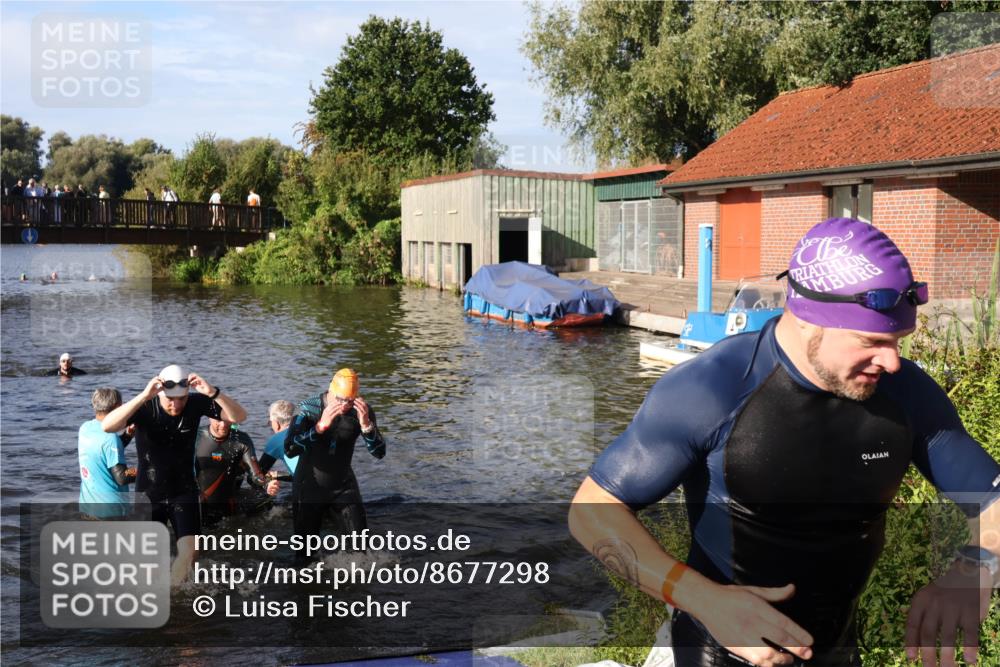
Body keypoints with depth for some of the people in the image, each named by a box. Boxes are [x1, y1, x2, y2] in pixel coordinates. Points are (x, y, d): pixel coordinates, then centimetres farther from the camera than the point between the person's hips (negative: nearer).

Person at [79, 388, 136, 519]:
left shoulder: (85, 428, 2)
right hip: (110, 508, -8)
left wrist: (128, 434, 5)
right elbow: (121, 477, -21)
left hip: (87, 504, 8)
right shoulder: (110, 437, -21)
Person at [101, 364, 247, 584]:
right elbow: (107, 426, -36)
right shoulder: (145, 407, -20)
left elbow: (239, 416, -21)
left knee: (189, 551, -11)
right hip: (149, 494, -1)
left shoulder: (196, 403, -14)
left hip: (184, 492, 1)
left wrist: (213, 392, -39)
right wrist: (142, 397, -47)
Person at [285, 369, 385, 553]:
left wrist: (366, 425, -33)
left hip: (344, 487, 2)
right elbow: (290, 450, -29)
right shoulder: (309, 408, -18)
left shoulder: (361, 411, -12)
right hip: (310, 488, -1)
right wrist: (321, 426, -39)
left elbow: (379, 453, -16)